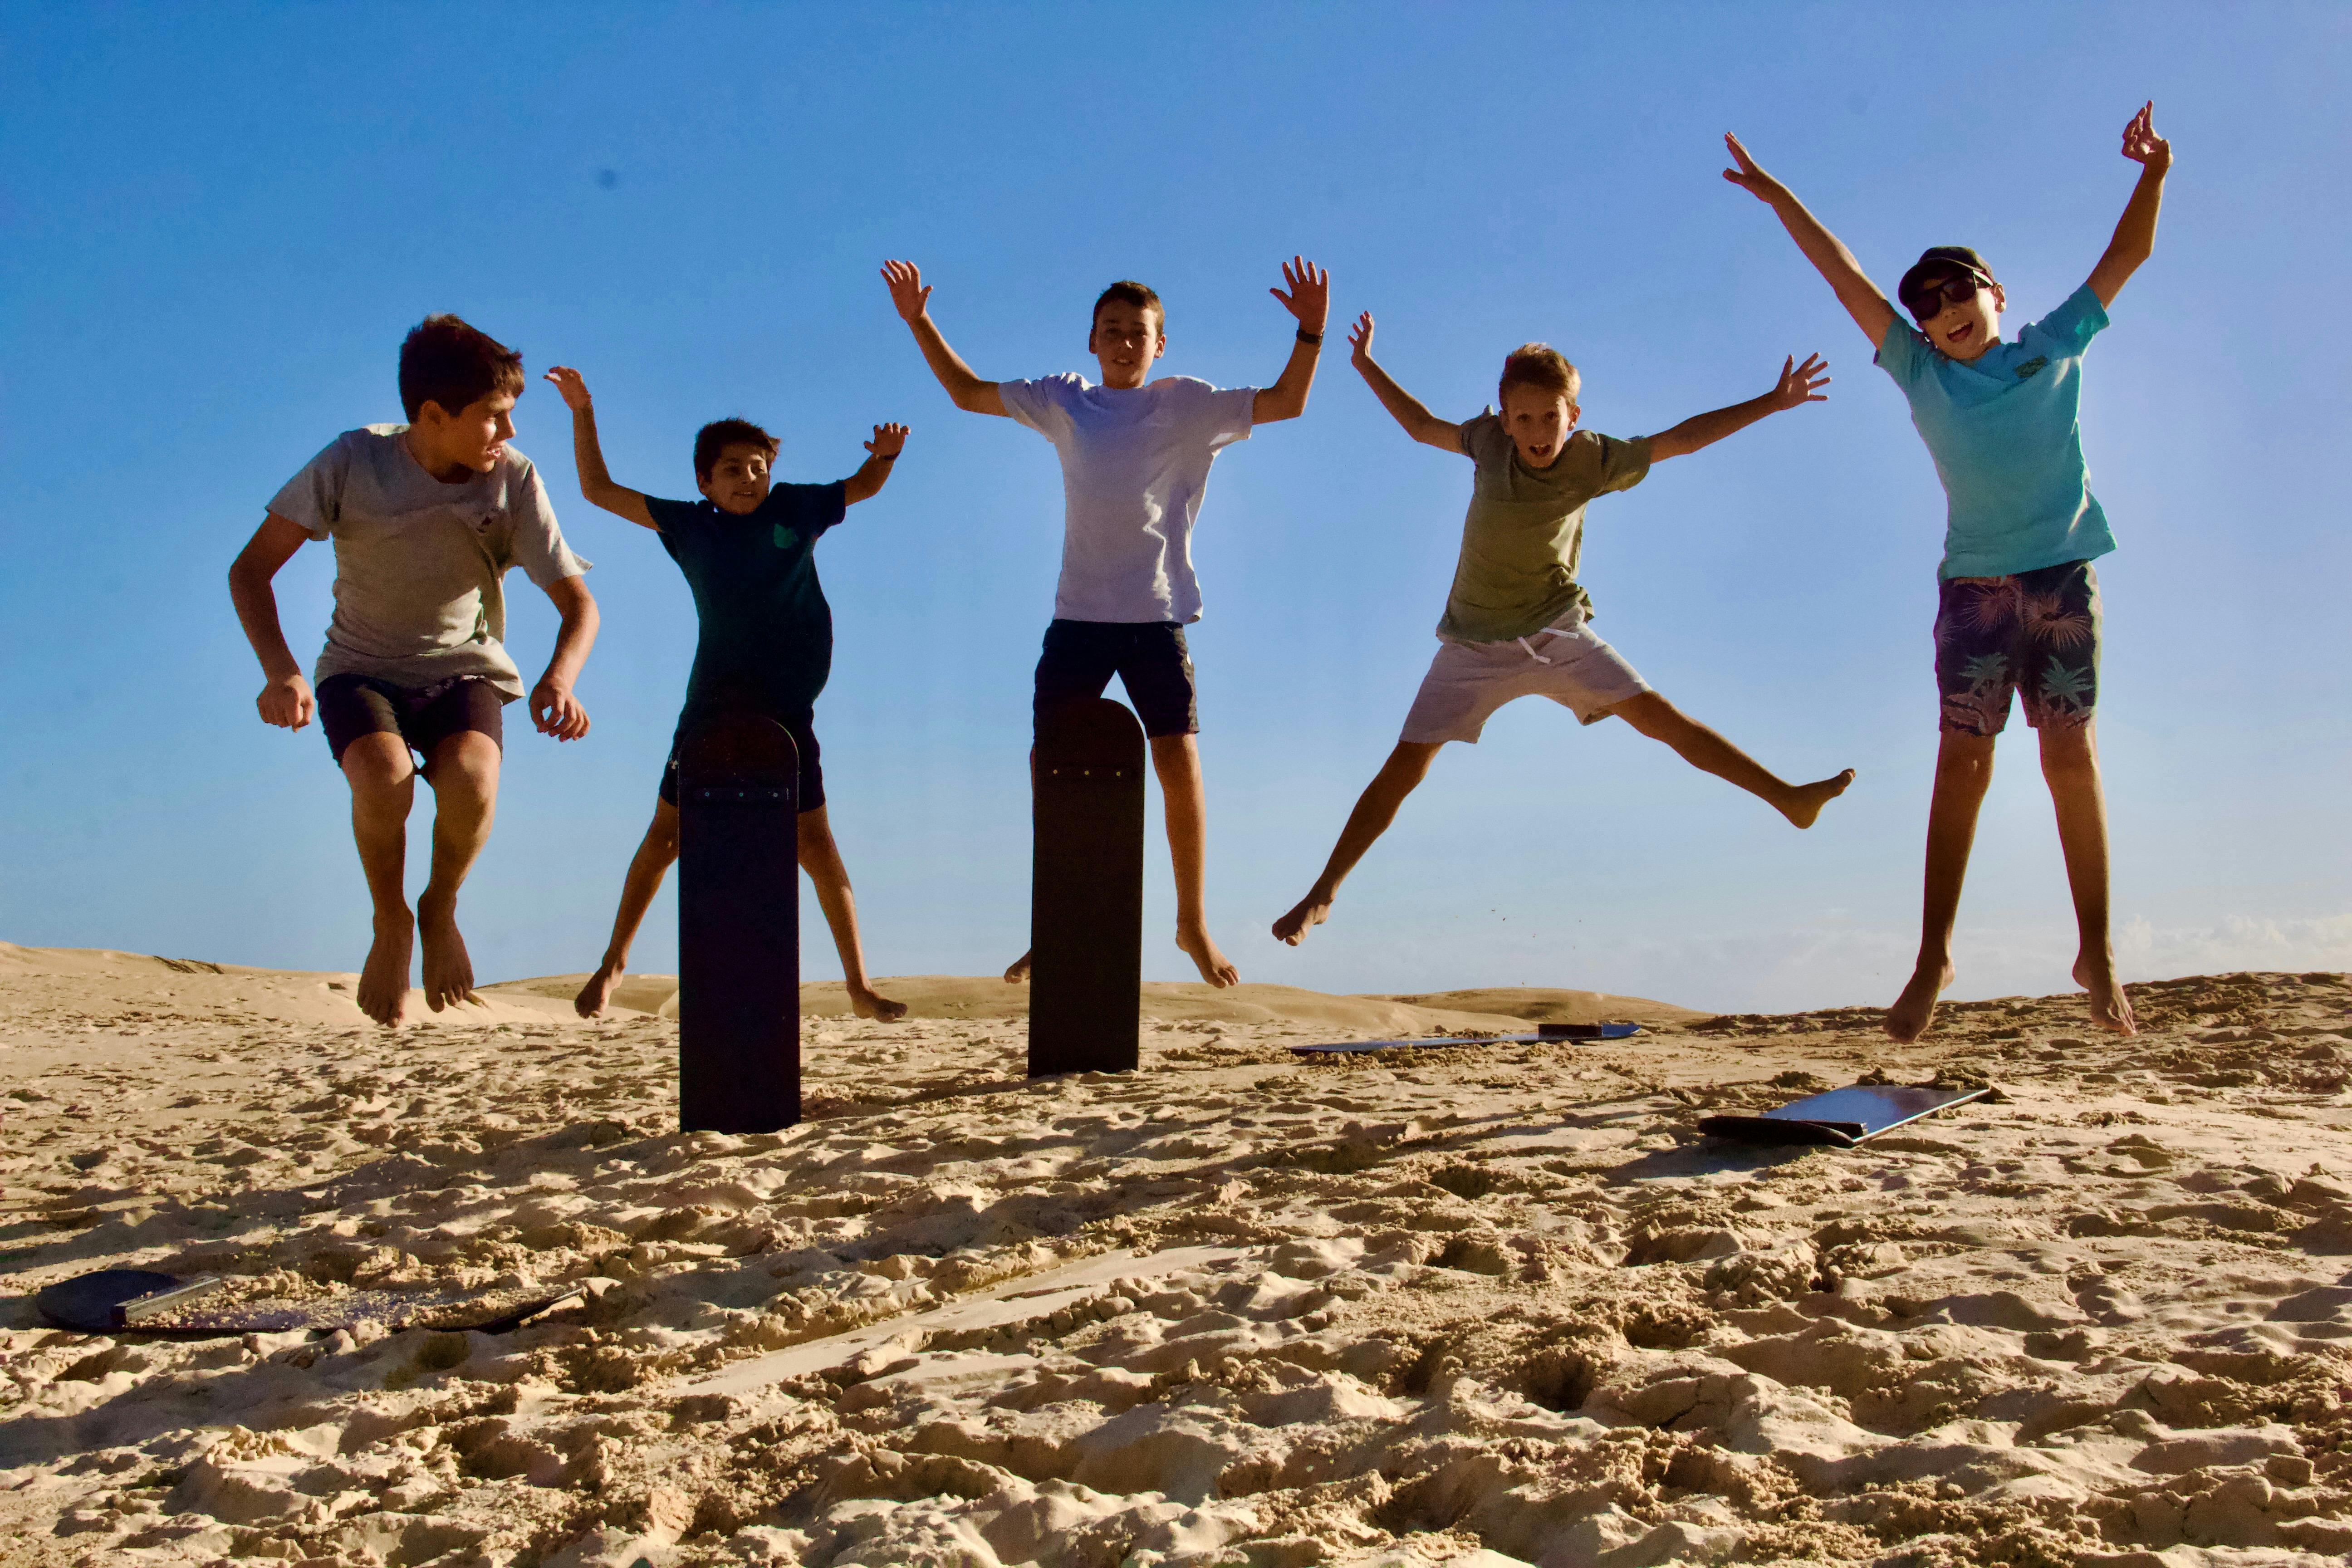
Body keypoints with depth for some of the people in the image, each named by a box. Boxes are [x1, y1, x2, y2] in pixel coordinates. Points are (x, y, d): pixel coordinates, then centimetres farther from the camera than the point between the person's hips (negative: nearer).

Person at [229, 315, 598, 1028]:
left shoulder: (514, 480, -12)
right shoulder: (354, 462, -15)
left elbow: (578, 602, -10)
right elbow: (251, 569, -13)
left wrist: (559, 679, -32)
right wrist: (281, 671, -30)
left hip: (462, 669, 1)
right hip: (361, 668, -1)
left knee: (470, 780, -33)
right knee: (384, 777, -34)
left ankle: (441, 909, 0)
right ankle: (390, 923, -3)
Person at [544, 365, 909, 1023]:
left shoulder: (794, 509, 5)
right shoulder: (689, 526, 5)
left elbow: (863, 486, 17)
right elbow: (599, 490, 10)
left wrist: (885, 454, -5)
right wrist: (583, 413, 2)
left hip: (787, 713, -1)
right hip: (710, 709, 1)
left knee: (814, 842, -1)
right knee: (667, 833, 5)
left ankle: (860, 986, 5)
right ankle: (614, 962, 23)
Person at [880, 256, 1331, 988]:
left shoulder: (1187, 405, 4)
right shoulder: (1064, 403, 11)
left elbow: (1286, 403, -1)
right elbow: (968, 392, 21)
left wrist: (1310, 333, -15)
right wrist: (919, 322, 15)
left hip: (1157, 616, -2)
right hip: (1078, 615, 3)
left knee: (1180, 765, -8)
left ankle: (1193, 923, 10)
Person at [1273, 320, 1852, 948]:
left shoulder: (1593, 458, -8)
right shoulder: (1489, 440, -7)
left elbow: (1682, 439, 0)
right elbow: (1422, 426, 11)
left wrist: (1772, 402, 0)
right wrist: (1366, 365, 13)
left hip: (1559, 633, 0)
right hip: (1476, 644, 0)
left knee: (1661, 717, -8)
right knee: (1404, 767, -7)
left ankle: (1789, 798, 2)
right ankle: (1322, 894, 1)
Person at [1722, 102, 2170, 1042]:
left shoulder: (2056, 347, 10)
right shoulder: (1921, 374, 8)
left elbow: (2126, 258, 15)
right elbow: (1845, 276, 6)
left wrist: (2154, 173, 4)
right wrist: (1775, 196, 6)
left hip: (2065, 576, 0)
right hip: (1976, 585, 0)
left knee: (2072, 757, -1)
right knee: (1962, 762, -5)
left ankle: (2096, 953, 5)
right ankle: (1934, 956, -2)